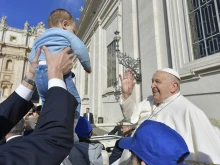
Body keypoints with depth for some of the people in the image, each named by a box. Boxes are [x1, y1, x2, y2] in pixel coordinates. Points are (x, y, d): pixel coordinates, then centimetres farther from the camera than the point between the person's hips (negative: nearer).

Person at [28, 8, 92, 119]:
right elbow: (80, 49, -2)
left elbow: (31, 58, 25)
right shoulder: (66, 34, 12)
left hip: (39, 74, 7)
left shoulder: (40, 39, 31)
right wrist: (87, 66, 8)